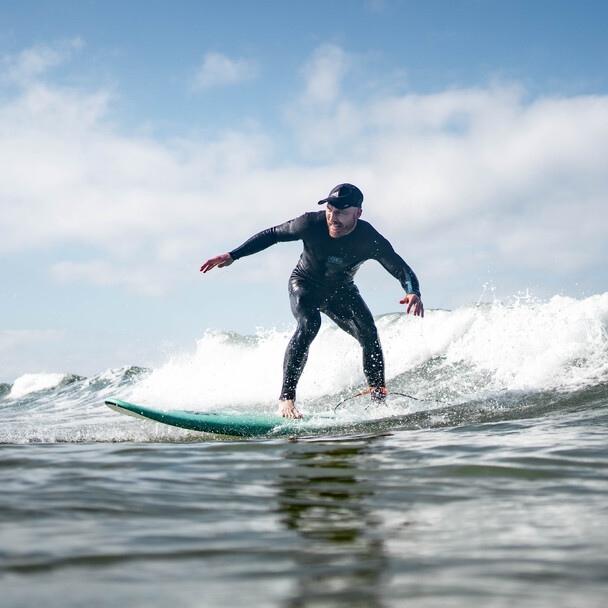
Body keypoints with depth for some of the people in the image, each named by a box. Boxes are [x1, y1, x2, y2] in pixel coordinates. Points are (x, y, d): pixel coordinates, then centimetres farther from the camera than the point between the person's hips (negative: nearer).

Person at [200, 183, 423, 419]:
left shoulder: (370, 240, -25)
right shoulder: (311, 224, -28)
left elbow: (402, 269, -23)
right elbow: (271, 235, -14)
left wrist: (413, 293, -45)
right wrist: (232, 255, -19)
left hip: (341, 290, 2)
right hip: (305, 285, -2)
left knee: (368, 333, -18)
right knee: (309, 324, -30)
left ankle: (378, 396, -2)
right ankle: (286, 398, -30)